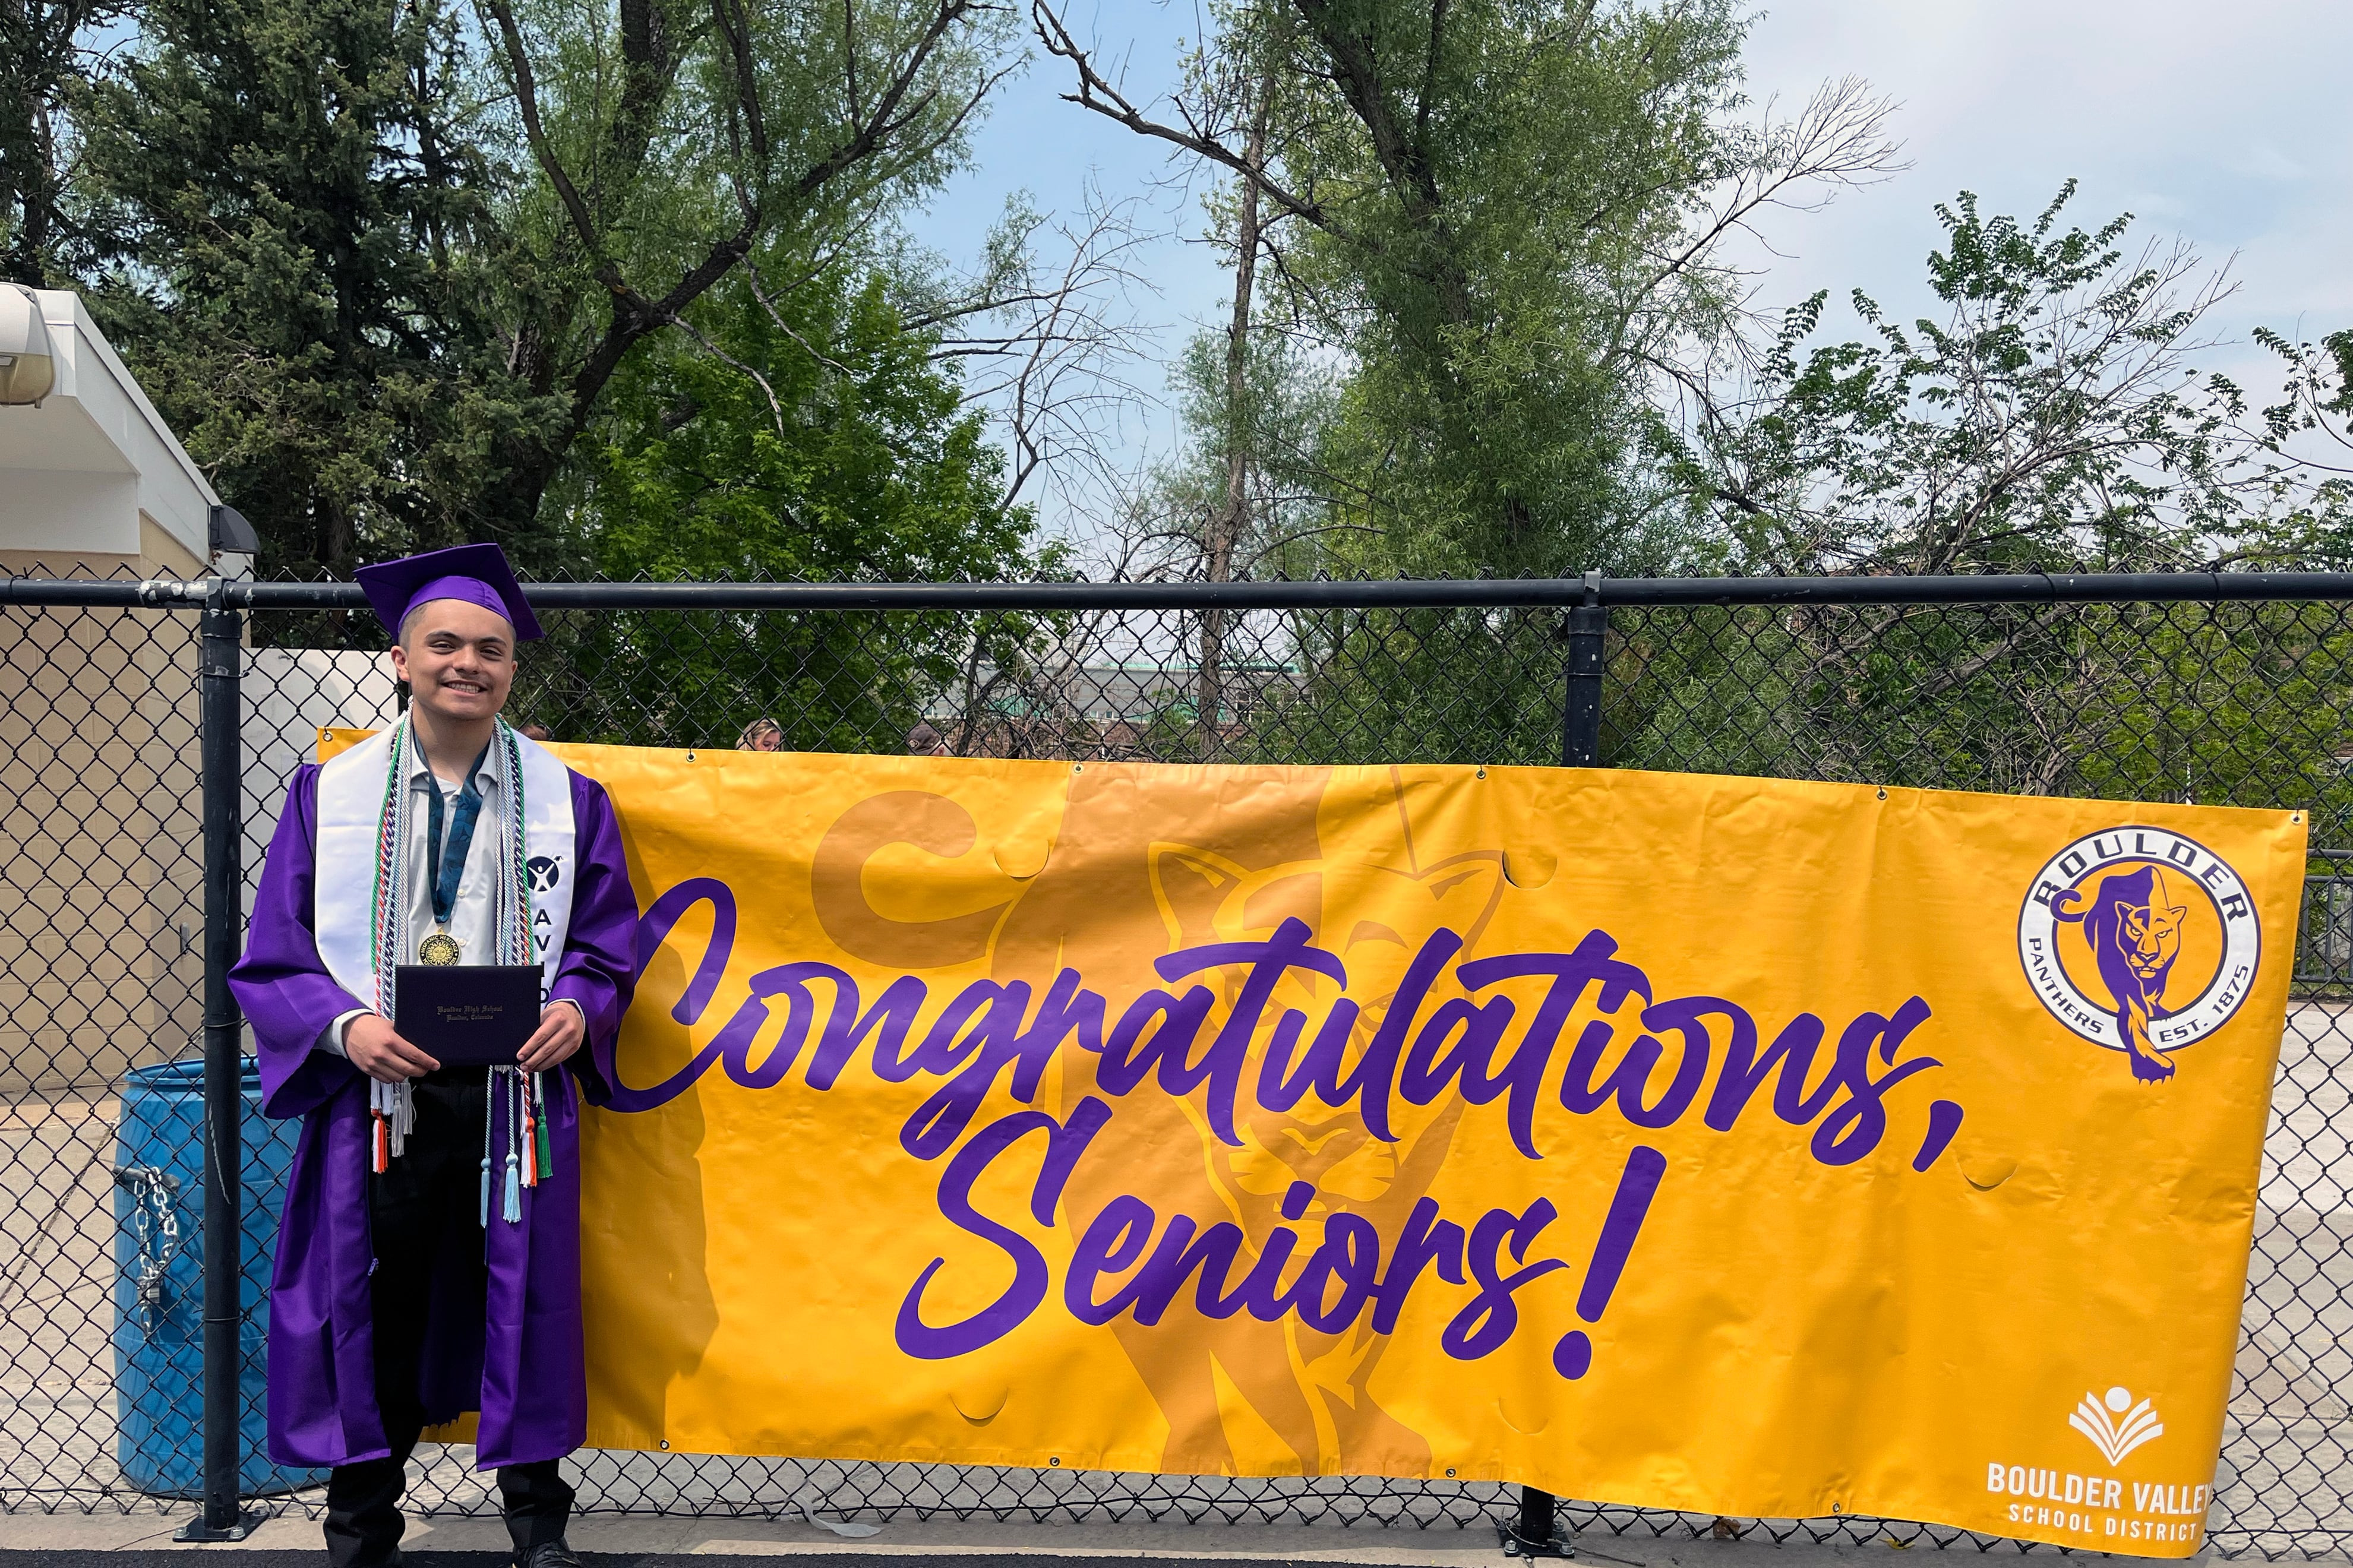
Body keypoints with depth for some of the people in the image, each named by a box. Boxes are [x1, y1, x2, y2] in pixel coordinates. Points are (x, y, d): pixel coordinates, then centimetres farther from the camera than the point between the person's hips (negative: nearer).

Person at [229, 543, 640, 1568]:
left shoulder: (566, 799, 5)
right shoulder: (330, 793, 5)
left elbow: (608, 947, 8)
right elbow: (271, 960, 3)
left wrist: (578, 1008, -13)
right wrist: (346, 1026, -15)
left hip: (518, 1096, 0)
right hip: (375, 1097, 0)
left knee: (528, 1304, 5)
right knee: (372, 1310, 7)